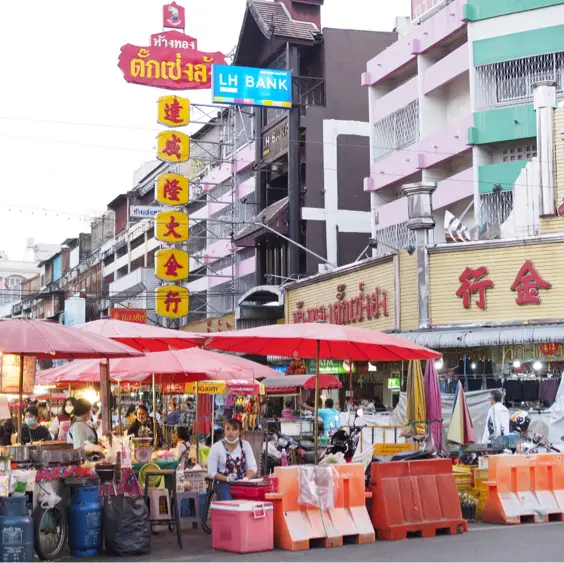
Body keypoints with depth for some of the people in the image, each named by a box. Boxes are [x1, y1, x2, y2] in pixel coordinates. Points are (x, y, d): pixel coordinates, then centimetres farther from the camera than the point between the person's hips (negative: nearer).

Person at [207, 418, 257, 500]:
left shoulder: (245, 445, 7)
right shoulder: (216, 447, -1)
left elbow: (252, 467, 2)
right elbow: (212, 472, -3)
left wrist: (246, 478, -19)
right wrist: (227, 478, -20)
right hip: (223, 483, -2)